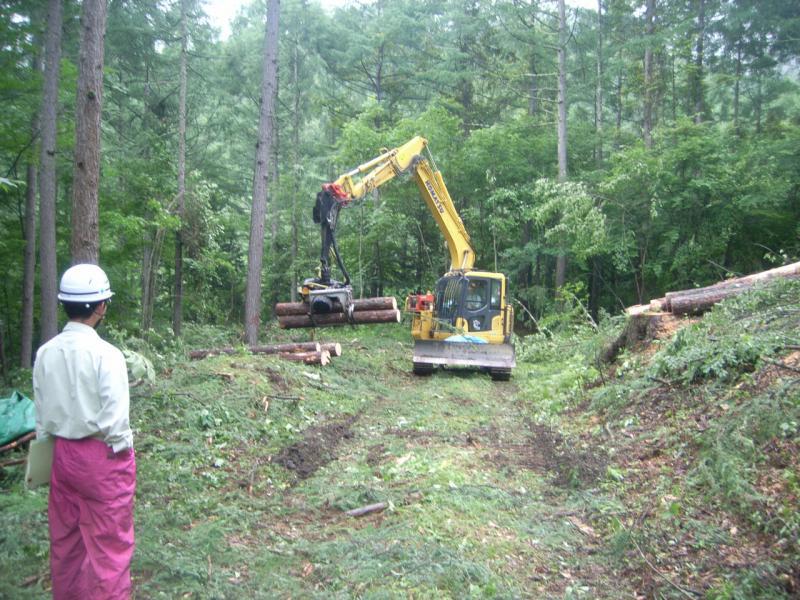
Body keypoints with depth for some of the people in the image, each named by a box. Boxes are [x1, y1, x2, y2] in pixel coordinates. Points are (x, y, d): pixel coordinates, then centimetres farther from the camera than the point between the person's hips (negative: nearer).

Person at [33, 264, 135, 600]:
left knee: (65, 539, 20)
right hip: (102, 455, -6)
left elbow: (41, 413, 5)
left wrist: (50, 451, 17)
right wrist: (123, 451, -3)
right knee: (108, 544, 7)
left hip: (61, 453, 6)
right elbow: (114, 420, -19)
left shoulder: (46, 352, -3)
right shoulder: (105, 354, -21)